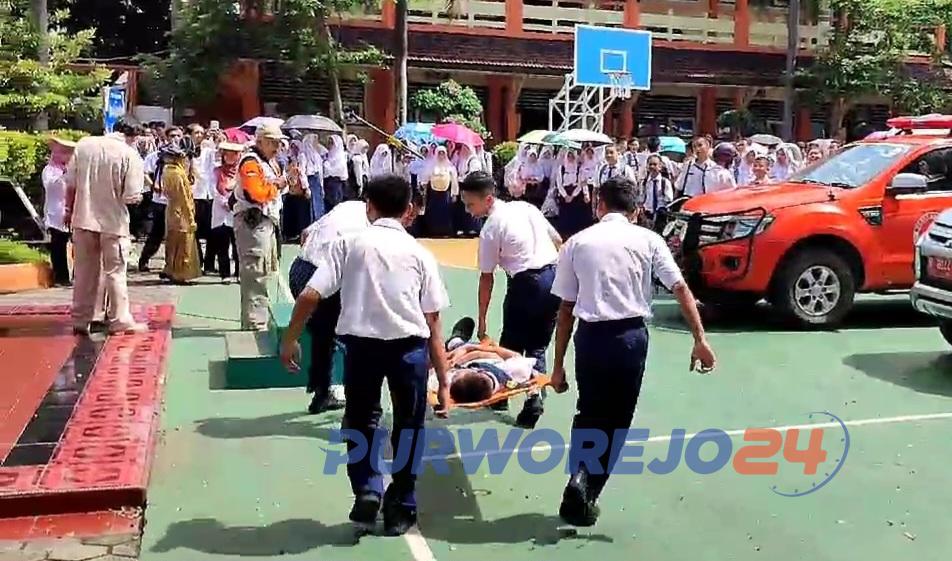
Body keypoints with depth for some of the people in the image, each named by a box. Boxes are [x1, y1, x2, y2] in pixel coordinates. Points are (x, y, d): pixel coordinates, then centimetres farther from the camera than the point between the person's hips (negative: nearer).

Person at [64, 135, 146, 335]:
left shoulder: (83, 145, -2)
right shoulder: (130, 155, -13)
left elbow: (70, 185, 3)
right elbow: (131, 197, -16)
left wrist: (69, 211, 15)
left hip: (83, 219, 4)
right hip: (113, 222, -3)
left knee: (84, 273, 13)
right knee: (115, 273, 7)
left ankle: (80, 320, 20)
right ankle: (120, 320, 12)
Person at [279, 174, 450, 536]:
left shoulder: (349, 242, 10)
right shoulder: (419, 252, 12)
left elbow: (310, 296, -1)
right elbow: (433, 322, 8)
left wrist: (290, 339, 15)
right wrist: (443, 381, 12)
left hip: (361, 343, 0)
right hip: (410, 346, 1)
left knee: (360, 420, 25)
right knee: (408, 425, 20)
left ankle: (366, 492, 15)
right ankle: (400, 508, 29)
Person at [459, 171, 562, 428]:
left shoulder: (490, 229, -7)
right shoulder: (526, 207, 11)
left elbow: (486, 278, -4)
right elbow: (558, 242, 15)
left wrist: (481, 319, 3)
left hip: (527, 284, -6)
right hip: (554, 277, 6)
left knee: (510, 345, 14)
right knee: (538, 347, 14)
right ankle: (534, 399, 2)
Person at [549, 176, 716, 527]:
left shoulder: (577, 242, 6)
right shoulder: (647, 239, 5)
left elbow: (566, 308, 4)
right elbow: (681, 289, -5)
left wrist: (558, 364, 8)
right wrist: (700, 339, -4)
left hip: (591, 336, 1)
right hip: (631, 336, -1)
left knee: (588, 414, 21)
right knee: (616, 421, 15)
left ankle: (579, 477, 1)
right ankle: (587, 496, 12)